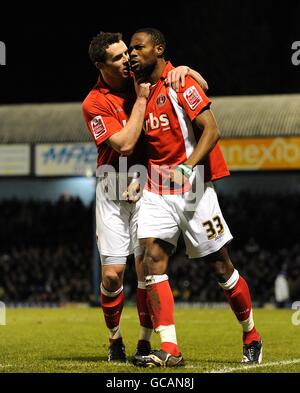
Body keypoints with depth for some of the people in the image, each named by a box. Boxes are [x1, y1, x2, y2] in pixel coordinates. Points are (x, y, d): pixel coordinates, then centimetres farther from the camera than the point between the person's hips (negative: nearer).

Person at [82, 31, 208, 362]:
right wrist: (141, 99, -17)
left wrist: (184, 70, -13)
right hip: (113, 191, -2)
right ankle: (115, 340, 17)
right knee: (112, 274, -5)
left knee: (147, 269, -5)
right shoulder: (94, 104, -10)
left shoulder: (143, 78, 2)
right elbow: (125, 144, -21)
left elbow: (202, 87, 8)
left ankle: (145, 342, 5)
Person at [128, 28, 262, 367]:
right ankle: (169, 349, -14)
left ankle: (251, 338, 22)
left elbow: (211, 130, -16)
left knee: (221, 266, 3)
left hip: (193, 187, -6)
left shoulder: (180, 84, -10)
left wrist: (187, 168, -28)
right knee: (153, 259, -12)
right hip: (156, 191, 6)